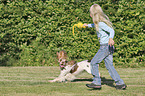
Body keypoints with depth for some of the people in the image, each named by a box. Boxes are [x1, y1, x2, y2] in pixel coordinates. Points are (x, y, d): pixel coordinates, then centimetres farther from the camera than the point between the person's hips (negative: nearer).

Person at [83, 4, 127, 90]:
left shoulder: (101, 24, -16)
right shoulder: (98, 22, 13)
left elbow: (111, 30, -27)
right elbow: (95, 25, 39)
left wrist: (111, 38, -47)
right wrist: (88, 25, 55)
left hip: (106, 46, -9)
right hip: (108, 47, 9)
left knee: (94, 63, -2)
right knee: (109, 66, 7)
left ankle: (97, 83, 0)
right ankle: (120, 83, 3)